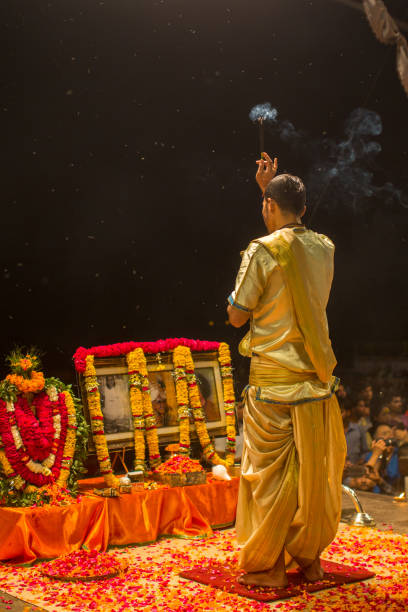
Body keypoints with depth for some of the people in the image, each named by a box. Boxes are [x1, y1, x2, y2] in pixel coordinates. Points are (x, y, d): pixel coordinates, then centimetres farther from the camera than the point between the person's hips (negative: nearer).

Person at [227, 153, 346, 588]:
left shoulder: (263, 251, -12)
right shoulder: (324, 249, 6)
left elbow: (237, 317, -7)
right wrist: (271, 188, 33)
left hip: (274, 382, -5)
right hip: (318, 381, 5)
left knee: (268, 475, 4)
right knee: (314, 474, 12)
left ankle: (265, 566, 13)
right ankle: (310, 559, 24)